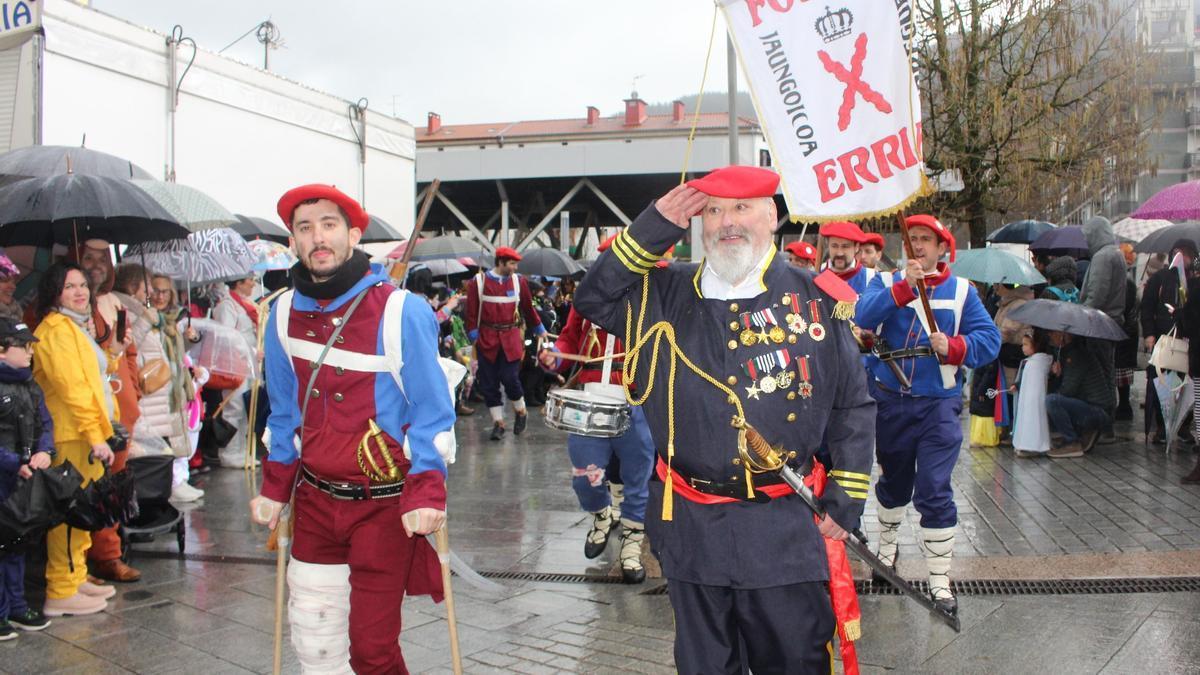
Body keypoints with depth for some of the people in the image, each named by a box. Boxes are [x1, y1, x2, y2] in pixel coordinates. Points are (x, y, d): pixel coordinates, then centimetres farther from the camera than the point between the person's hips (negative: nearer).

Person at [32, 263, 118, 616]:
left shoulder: (76, 326, 21)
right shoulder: (56, 328, -12)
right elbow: (71, 386, -19)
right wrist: (96, 435, -22)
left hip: (87, 433, 10)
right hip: (72, 435, -10)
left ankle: (76, 579, 25)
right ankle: (61, 592, -1)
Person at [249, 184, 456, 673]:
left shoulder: (400, 311, -14)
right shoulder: (284, 314, 3)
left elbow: (432, 411, -12)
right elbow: (284, 412, 13)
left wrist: (425, 494, -19)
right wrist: (275, 489, 11)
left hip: (384, 504, -5)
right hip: (315, 500, 5)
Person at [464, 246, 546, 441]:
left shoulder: (519, 281, 4)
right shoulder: (478, 282, -2)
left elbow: (528, 308, 16)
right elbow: (472, 313, 0)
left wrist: (540, 330, 22)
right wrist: (474, 337, -5)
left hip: (511, 338, 0)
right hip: (486, 339, 0)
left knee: (510, 378, -10)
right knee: (489, 384, 2)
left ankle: (521, 412, 16)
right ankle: (498, 422, 14)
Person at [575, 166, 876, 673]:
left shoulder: (817, 301, -2)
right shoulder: (667, 296, 4)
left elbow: (853, 408, 3)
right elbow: (593, 300, 3)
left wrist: (845, 502, 0)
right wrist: (653, 229, -6)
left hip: (786, 530, -2)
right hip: (690, 526, 2)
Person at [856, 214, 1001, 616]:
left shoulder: (961, 290, 1)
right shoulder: (887, 282, 3)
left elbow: (990, 339, -5)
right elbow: (862, 319, -16)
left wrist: (954, 347, -23)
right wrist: (904, 287, -26)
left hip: (938, 405, -2)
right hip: (889, 402, 2)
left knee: (934, 492, -8)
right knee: (893, 482, 20)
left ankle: (939, 580, 1)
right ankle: (887, 545, 46)